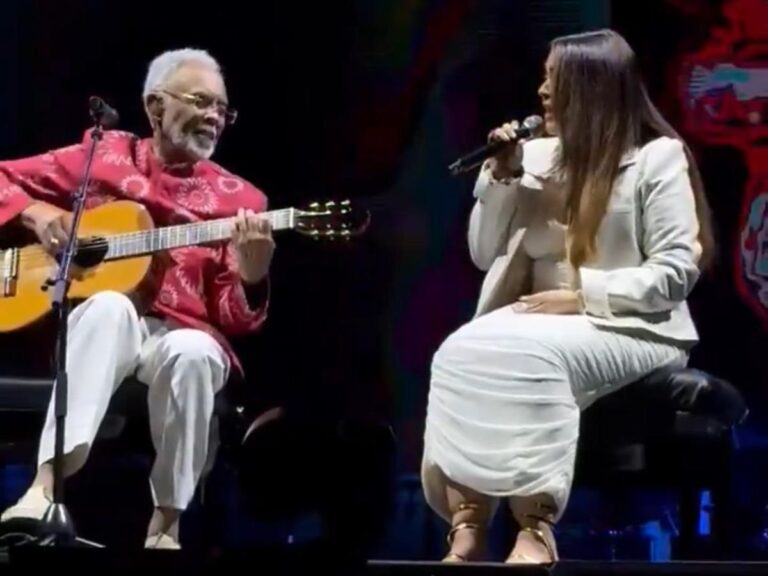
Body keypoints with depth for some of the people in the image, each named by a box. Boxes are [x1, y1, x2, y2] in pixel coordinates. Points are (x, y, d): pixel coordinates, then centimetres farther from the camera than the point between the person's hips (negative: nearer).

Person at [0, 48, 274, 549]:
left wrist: (252, 274, -22)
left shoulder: (239, 200, 7)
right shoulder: (103, 156, 9)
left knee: (194, 353, -37)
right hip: (98, 326, 0)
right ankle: (46, 485, -46)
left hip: (181, 335, 1)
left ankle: (165, 524, -23)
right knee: (110, 306, -37)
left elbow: (235, 318, 1)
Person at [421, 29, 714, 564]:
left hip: (631, 329, -5)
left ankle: (535, 527, -33)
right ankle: (466, 522, -34)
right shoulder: (539, 155, 12)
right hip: (544, 324, 6)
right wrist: (499, 178, 2)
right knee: (460, 353, -26)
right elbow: (486, 256, 15)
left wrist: (583, 296, -18)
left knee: (527, 357, -36)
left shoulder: (657, 158, -5)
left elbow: (678, 271, -12)